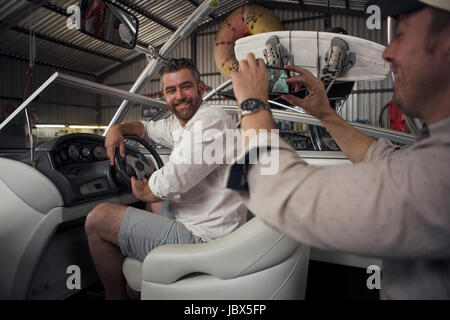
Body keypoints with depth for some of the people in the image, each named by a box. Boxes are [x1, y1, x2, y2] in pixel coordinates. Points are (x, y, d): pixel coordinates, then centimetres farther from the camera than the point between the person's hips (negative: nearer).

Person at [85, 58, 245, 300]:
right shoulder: (180, 123, 11)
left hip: (201, 238, -10)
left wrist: (142, 190, -3)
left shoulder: (211, 121, -20)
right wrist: (117, 128, 7)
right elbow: (148, 128, 29)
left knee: (97, 218, -5)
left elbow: (169, 184, -25)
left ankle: (115, 295, 17)